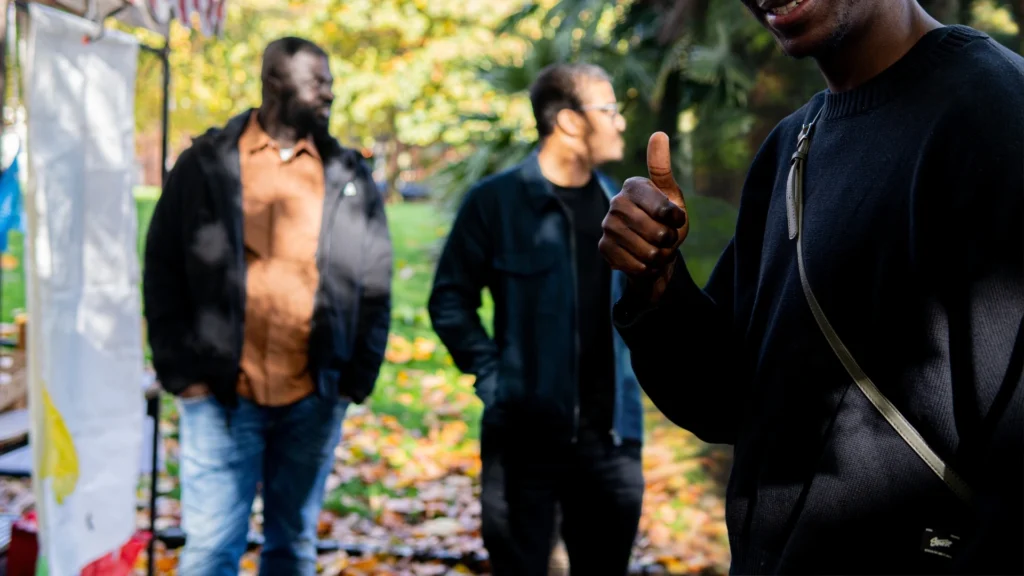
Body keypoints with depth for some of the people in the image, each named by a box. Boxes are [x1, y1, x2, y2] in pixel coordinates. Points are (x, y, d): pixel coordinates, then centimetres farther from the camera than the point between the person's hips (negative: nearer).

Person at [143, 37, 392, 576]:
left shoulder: (349, 177, 6)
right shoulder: (207, 164, 1)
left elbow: (374, 283, 7)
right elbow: (163, 274, 2)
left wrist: (356, 379, 1)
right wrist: (180, 373, -4)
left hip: (313, 397, 2)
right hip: (221, 394, -2)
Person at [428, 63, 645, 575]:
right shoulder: (496, 201, -7)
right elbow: (450, 301, -4)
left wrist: (630, 372, 10)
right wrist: (492, 375, -11)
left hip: (611, 436, 5)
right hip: (525, 435, -5)